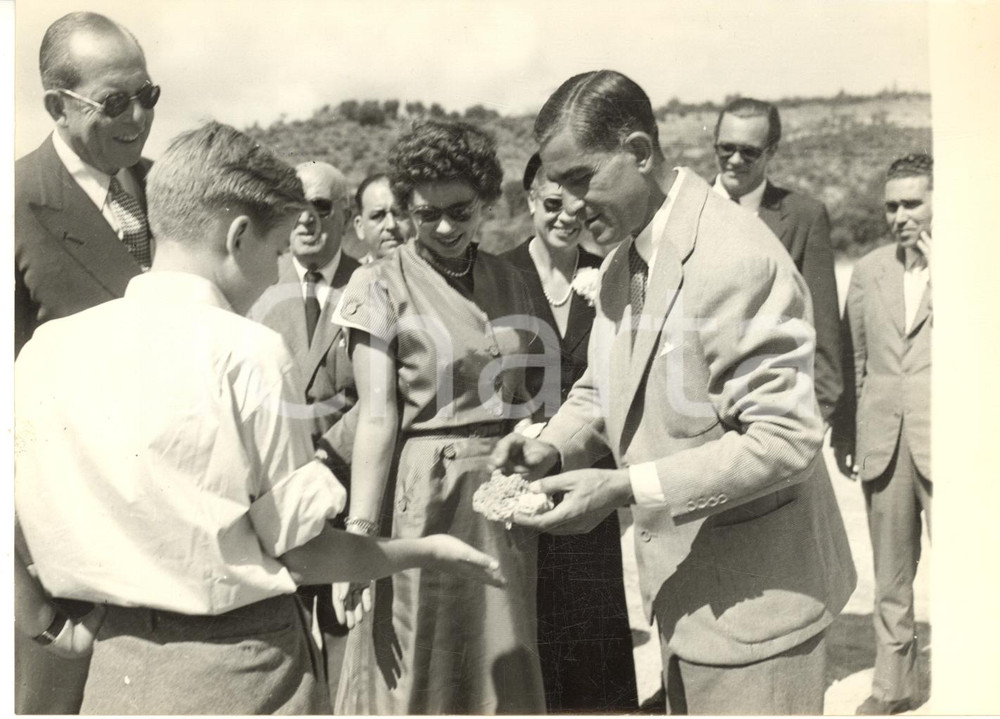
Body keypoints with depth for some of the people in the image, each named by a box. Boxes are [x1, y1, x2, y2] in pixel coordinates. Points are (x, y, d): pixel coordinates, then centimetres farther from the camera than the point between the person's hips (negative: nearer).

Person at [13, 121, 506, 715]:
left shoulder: (49, 347, -3)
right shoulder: (248, 354, -18)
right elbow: (302, 551, -14)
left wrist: (51, 628, 14)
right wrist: (428, 552, -1)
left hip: (118, 666, 4)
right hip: (238, 670, -4)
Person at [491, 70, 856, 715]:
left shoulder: (736, 257, -24)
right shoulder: (625, 262, 5)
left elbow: (786, 438, -26)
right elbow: (603, 388, 14)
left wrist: (623, 488, -28)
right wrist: (553, 447, -7)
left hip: (751, 594, -8)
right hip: (682, 586, 8)